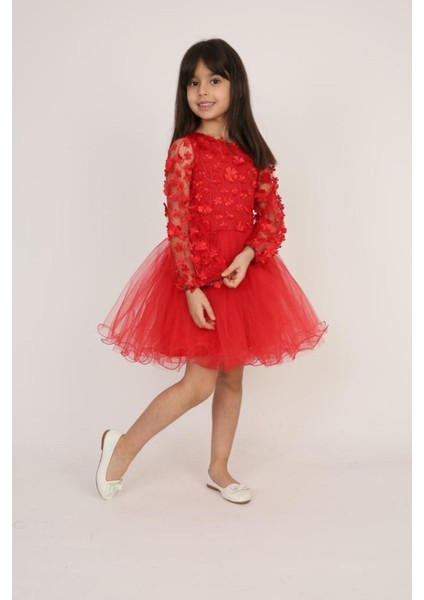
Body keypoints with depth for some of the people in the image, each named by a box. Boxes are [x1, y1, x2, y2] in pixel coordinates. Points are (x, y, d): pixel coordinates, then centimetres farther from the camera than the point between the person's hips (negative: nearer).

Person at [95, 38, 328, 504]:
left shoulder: (251, 151, 6)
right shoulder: (185, 149, -7)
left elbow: (272, 213, 4)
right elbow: (176, 223, -12)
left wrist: (249, 254, -15)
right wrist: (192, 287, -18)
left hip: (245, 273, 5)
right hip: (196, 273, -5)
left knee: (232, 377, 12)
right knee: (199, 382, -6)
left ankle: (219, 469, 29)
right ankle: (122, 447, 15)